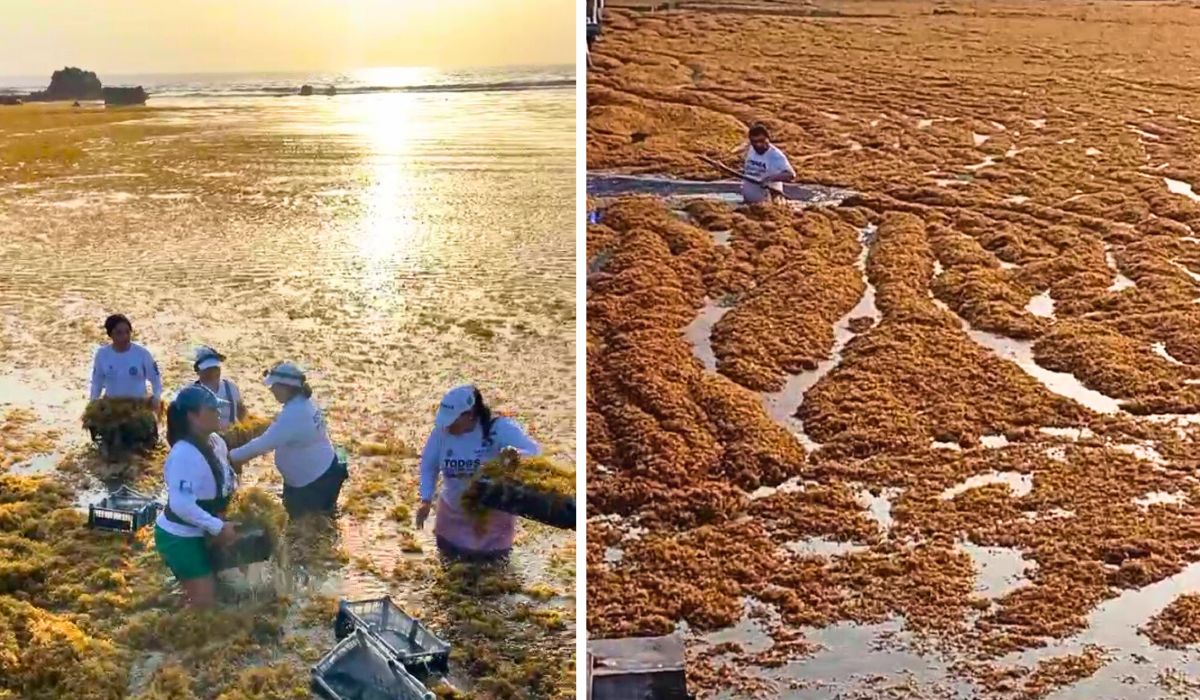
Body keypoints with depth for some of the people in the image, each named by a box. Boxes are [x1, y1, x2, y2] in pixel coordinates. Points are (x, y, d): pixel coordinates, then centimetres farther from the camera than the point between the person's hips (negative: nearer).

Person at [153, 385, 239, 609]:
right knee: (205, 600, -3)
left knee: (211, 594, 17)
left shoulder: (216, 442, -1)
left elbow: (222, 486, 14)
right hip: (179, 538, -8)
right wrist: (219, 527, -28)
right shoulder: (184, 454, -28)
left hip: (199, 534, 9)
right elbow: (181, 505, -34)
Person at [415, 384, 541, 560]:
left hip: (494, 512, -3)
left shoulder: (499, 429, -25)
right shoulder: (442, 430, -18)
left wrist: (516, 453, -51)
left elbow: (534, 451, -29)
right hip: (454, 510, 3)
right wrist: (426, 500, -13)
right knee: (449, 554, 18)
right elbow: (429, 464, -4)